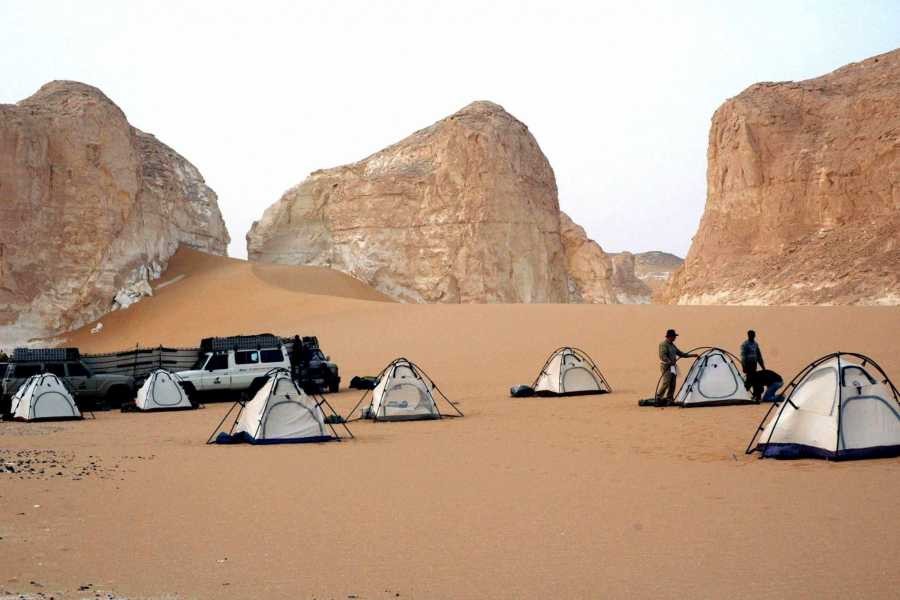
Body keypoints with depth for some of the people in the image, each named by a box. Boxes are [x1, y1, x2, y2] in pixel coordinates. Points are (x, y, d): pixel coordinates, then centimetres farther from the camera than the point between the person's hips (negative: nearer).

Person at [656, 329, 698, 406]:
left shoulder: (672, 345, 18)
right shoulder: (663, 344, -11)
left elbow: (679, 353, 23)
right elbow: (663, 356, -21)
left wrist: (691, 355, 20)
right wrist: (670, 362, -31)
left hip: (672, 367, 9)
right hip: (666, 367, -9)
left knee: (672, 385, 5)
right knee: (666, 383, -16)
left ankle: (669, 400, 9)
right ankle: (658, 398, -10)